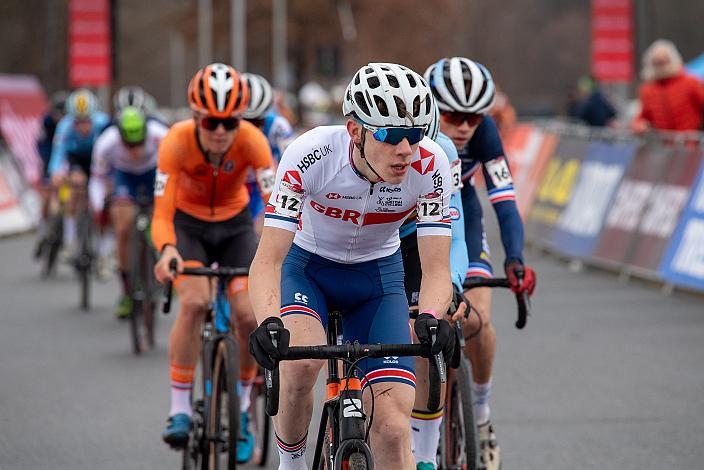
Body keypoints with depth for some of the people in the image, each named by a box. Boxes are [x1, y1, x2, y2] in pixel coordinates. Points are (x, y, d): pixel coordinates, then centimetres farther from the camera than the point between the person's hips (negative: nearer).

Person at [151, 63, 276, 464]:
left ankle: (242, 407, 9)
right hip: (188, 224, -1)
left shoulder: (252, 141, -28)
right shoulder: (177, 142, -30)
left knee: (250, 316, -14)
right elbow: (162, 215, -32)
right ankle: (180, 409, -16)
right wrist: (167, 250, -53)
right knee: (195, 302, -26)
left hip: (235, 225, 1)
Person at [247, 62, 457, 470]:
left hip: (378, 273, 1)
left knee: (393, 430, -14)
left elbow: (436, 267, -25)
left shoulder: (430, 166, -27)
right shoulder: (310, 155, -32)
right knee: (300, 363, -33)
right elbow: (268, 259, -33)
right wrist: (268, 323, -52)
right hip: (307, 265, -1)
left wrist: (431, 317, -47)